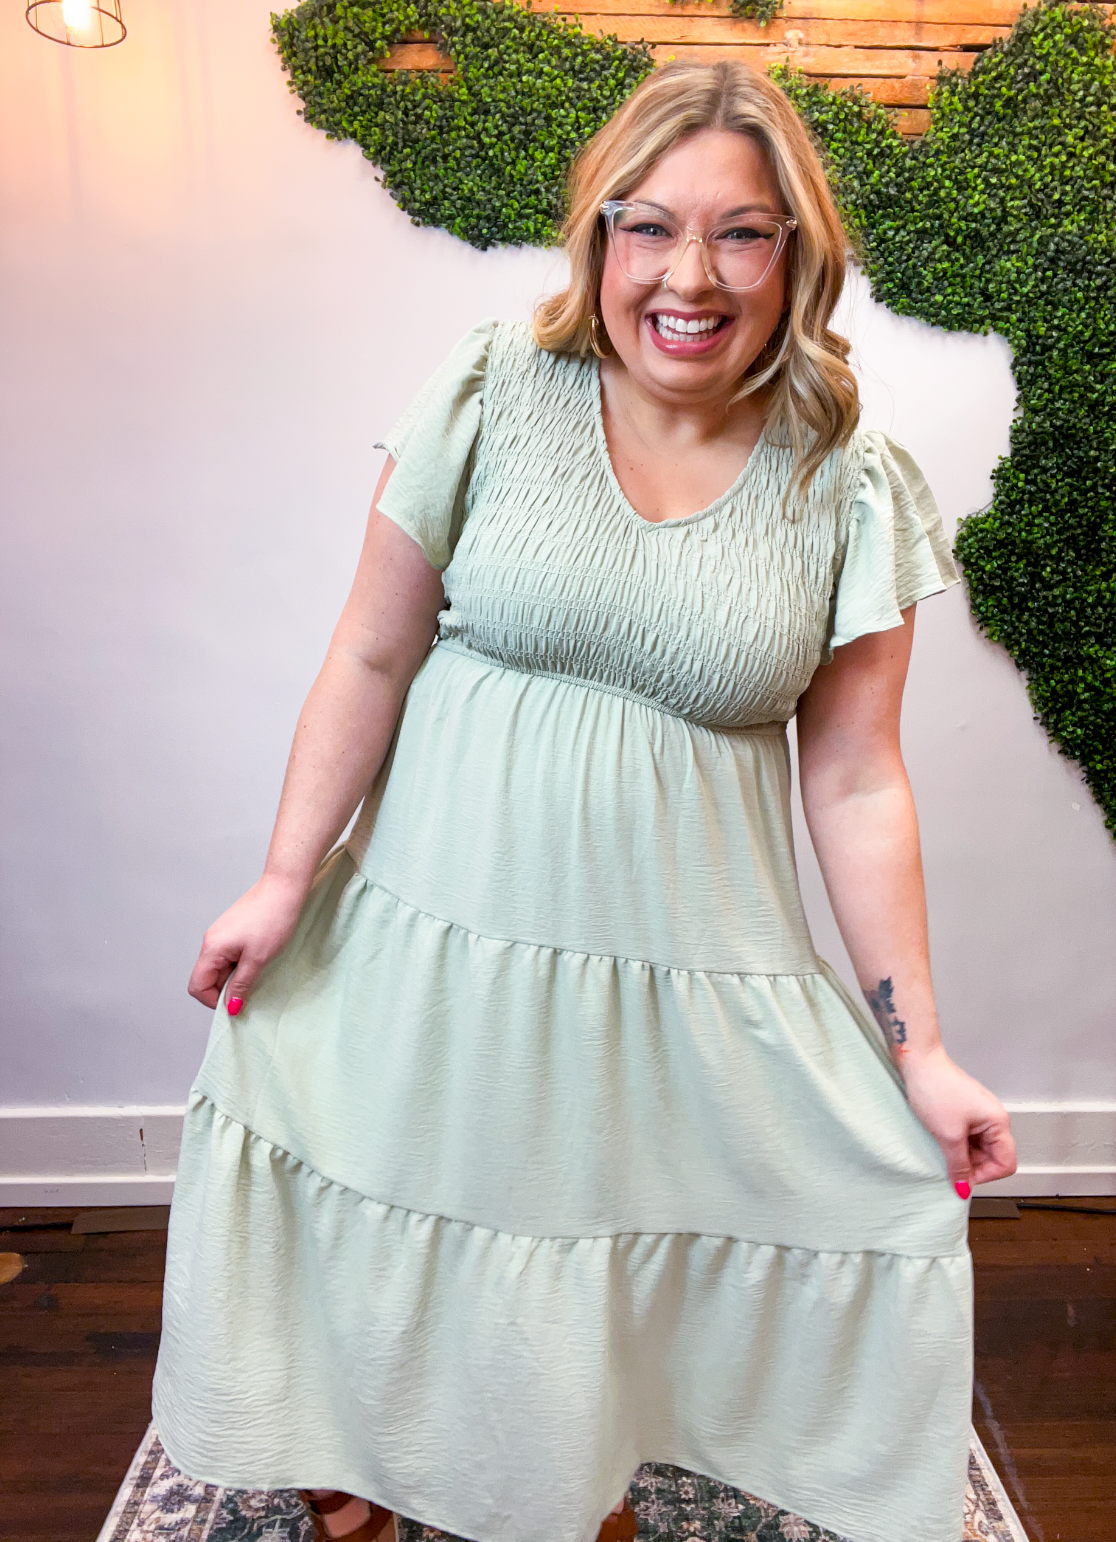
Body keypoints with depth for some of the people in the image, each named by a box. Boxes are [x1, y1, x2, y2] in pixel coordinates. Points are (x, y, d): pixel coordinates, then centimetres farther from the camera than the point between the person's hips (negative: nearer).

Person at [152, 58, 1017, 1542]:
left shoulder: (852, 489, -4)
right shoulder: (493, 396, -6)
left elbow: (854, 781, -2)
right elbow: (372, 656, -2)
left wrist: (918, 1048, -1)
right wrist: (286, 878, -1)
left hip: (689, 972, 0)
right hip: (438, 926, 1)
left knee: (613, 1264, 14)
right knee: (389, 1213, 16)